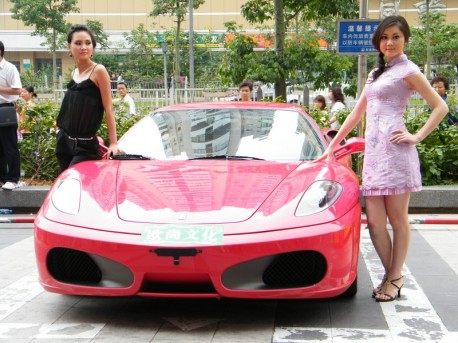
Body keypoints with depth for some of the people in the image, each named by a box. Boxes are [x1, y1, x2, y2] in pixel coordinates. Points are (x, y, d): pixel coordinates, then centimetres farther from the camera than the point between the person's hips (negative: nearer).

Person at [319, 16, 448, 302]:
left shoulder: (407, 70, 3)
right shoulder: (376, 73, 24)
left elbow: (441, 107, -2)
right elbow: (357, 112, 26)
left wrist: (417, 137, -9)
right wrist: (333, 144, 24)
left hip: (394, 149, -7)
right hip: (373, 150, 7)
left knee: (398, 219, -1)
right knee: (375, 221, 2)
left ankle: (395, 278, 7)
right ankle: (391, 276, 13)